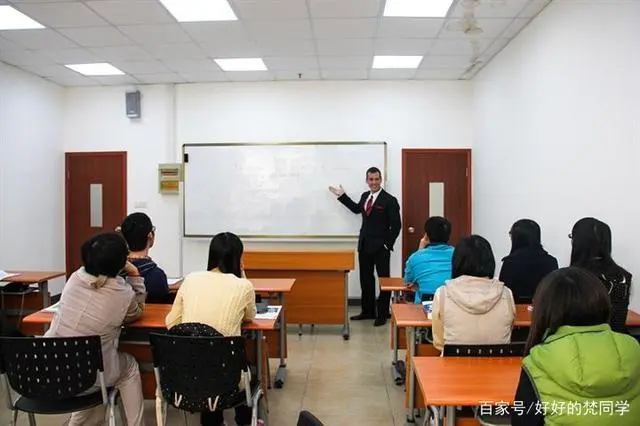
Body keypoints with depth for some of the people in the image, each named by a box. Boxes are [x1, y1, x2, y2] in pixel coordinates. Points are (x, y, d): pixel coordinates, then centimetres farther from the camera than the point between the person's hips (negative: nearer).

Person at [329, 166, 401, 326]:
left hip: (380, 247, -7)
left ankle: (383, 314, 13)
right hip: (364, 245, 7)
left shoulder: (389, 200, -13)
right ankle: (368, 311, 27)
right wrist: (342, 196, 25)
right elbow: (357, 209, 27)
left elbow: (396, 225, -12)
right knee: (365, 279, 14)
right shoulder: (365, 196, 7)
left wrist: (388, 244, -14)